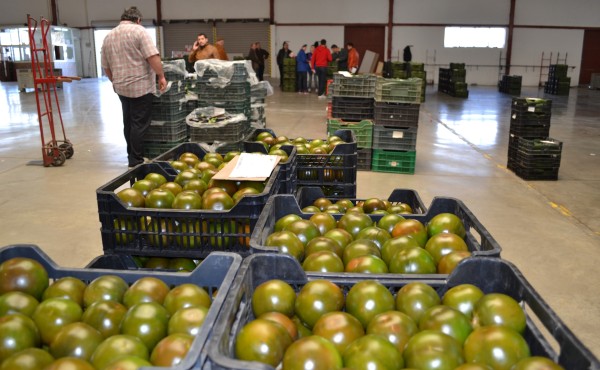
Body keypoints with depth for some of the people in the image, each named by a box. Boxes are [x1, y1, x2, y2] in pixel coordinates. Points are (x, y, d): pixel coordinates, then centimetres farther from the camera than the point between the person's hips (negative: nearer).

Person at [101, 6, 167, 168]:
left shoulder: (108, 37, 13)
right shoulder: (139, 31, -8)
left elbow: (105, 66, 17)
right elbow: (153, 56, -18)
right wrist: (161, 76, -10)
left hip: (121, 87, 7)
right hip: (141, 86, -7)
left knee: (128, 123, 16)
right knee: (139, 124, -3)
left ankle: (131, 156, 25)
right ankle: (136, 161, -1)